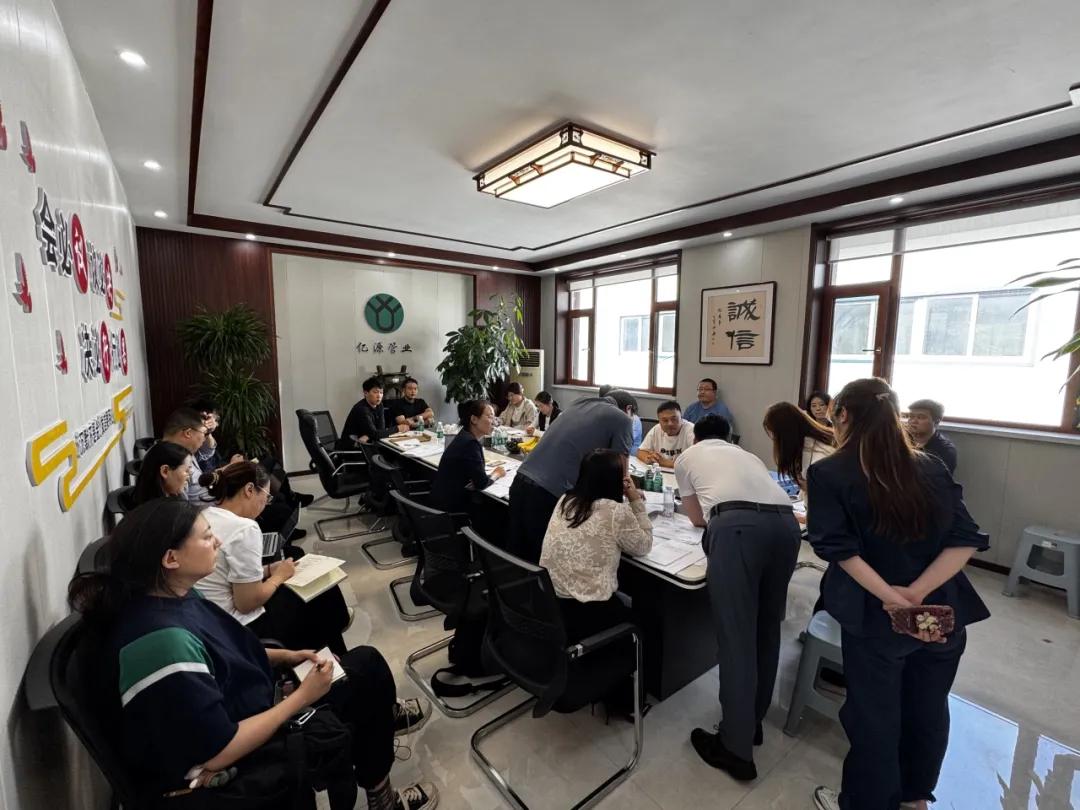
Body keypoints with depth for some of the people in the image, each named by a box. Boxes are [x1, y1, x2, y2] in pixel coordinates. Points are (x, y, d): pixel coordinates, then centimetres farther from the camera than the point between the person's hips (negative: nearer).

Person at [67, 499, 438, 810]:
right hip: (228, 771, -8)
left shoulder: (172, 596, -7)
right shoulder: (164, 640, -36)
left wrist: (284, 656, 0)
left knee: (366, 663, 7)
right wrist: (302, 696, -20)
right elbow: (218, 752, -30)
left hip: (242, 709, 8)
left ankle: (380, 718, 37)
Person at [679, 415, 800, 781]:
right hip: (786, 524, 5)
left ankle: (736, 748, 11)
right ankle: (753, 721, 35)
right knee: (767, 627, 19)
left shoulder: (687, 457, 26)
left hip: (737, 525, -5)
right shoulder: (748, 455, 35)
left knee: (737, 635, 2)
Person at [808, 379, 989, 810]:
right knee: (928, 708, 26)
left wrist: (891, 598, -17)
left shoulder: (829, 472, -12)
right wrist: (917, 594, -13)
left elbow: (839, 546, -22)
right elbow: (967, 539, -5)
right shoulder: (931, 467, 2)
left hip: (876, 617, -5)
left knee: (873, 716, 15)